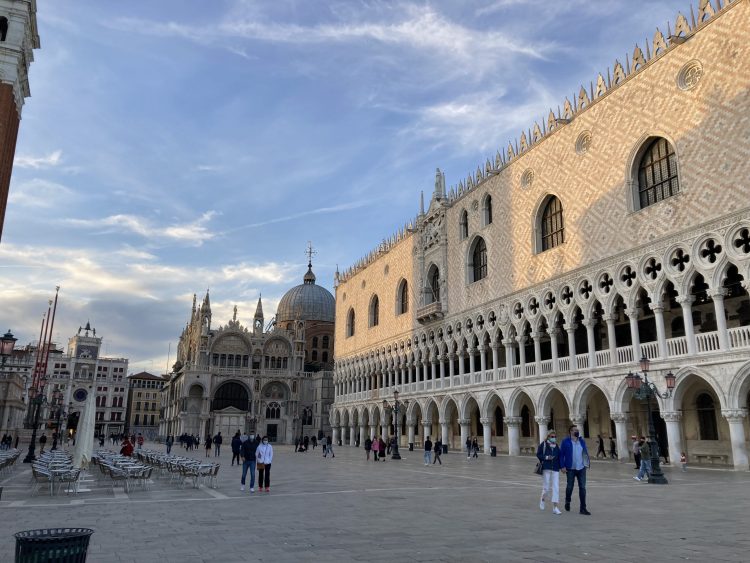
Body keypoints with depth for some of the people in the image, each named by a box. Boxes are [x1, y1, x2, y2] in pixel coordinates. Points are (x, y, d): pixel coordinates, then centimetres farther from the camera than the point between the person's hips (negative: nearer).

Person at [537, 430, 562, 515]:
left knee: (556, 487, -4)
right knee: (546, 488, 0)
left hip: (555, 469, 3)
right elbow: (538, 454, -1)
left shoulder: (557, 446, 11)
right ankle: (542, 499, 31)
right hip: (546, 468, -3)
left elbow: (559, 457, 14)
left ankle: (555, 507, 0)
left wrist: (560, 466, 1)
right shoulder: (543, 444, -1)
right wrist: (546, 457, -15)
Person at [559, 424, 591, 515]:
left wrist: (587, 462, 6)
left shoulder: (582, 441, 8)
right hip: (570, 469, -3)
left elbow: (585, 452, 15)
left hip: (581, 468, 3)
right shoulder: (565, 442, -4)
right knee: (570, 486, 9)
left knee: (582, 487, 0)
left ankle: (583, 508, 5)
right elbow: (561, 454, -5)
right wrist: (562, 466, -11)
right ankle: (567, 502, 35)